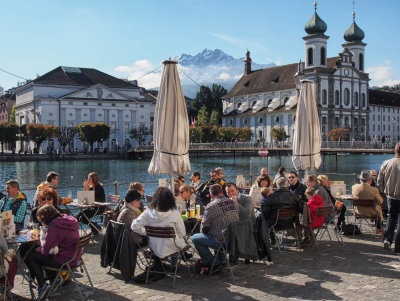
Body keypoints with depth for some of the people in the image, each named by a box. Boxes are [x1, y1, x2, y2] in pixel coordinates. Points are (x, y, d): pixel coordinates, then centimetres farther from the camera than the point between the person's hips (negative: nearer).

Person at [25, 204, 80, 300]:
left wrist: (40, 249, 6)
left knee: (29, 256, 1)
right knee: (37, 253, 23)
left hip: (64, 260, -9)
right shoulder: (69, 220, 4)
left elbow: (45, 251, -16)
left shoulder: (54, 227, -22)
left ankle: (43, 285, 2)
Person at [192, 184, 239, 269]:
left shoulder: (210, 207, -15)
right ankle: (221, 260, 33)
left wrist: (204, 231, 16)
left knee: (195, 238, 7)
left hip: (223, 242, -7)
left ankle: (213, 263, 12)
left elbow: (204, 229, -8)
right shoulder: (234, 203, 2)